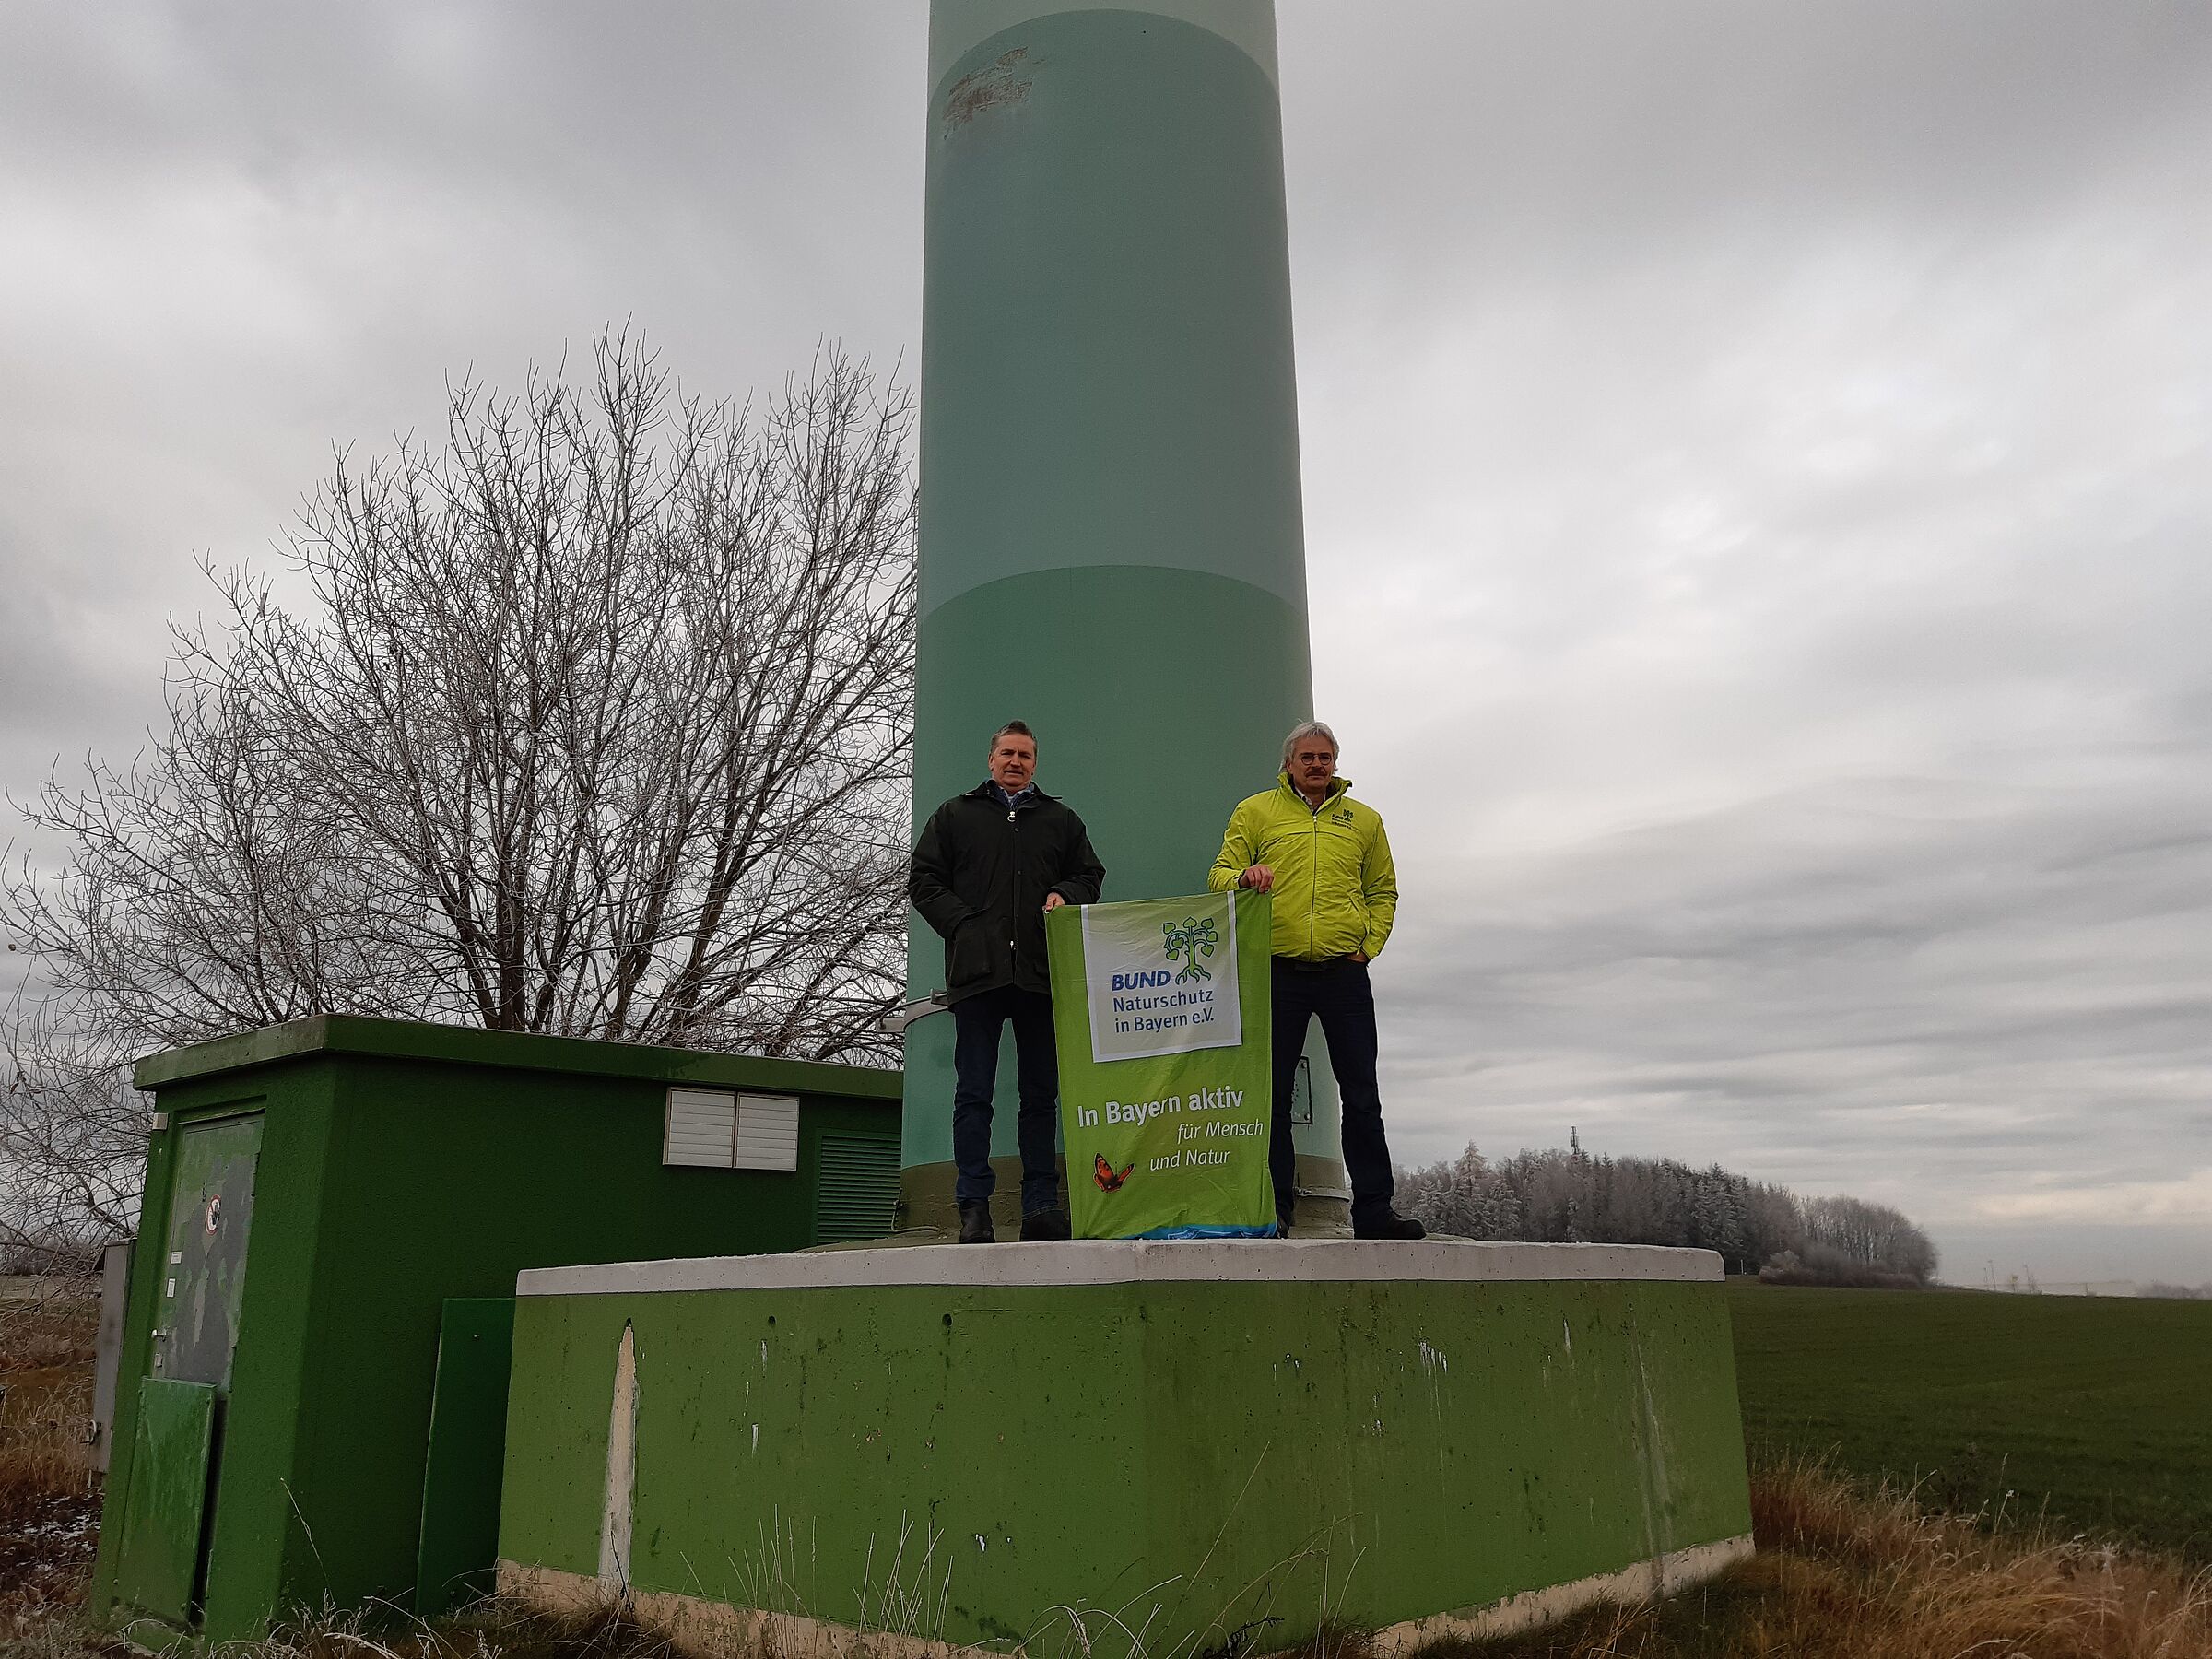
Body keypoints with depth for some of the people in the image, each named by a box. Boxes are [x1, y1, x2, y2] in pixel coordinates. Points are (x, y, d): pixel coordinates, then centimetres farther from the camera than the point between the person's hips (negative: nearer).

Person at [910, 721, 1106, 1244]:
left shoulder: (1061, 820, 20)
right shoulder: (955, 815, 14)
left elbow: (1090, 875, 20)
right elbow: (924, 881, 9)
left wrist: (1065, 896, -2)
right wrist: (962, 926, -5)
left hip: (1042, 974, 2)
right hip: (977, 970, -2)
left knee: (1041, 1094, 3)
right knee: (973, 1093, -3)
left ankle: (1041, 1206, 6)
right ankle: (974, 1208, -1)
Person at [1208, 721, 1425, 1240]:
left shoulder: (1364, 819, 16)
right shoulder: (1255, 812, 10)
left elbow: (1383, 890, 19)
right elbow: (1220, 875, 5)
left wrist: (1369, 944, 4)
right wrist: (1243, 876, -17)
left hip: (1345, 973, 2)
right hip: (1278, 971, -1)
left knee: (1362, 1095, 2)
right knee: (1274, 1094, 1)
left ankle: (1373, 1208, 8)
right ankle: (1276, 1209, 8)